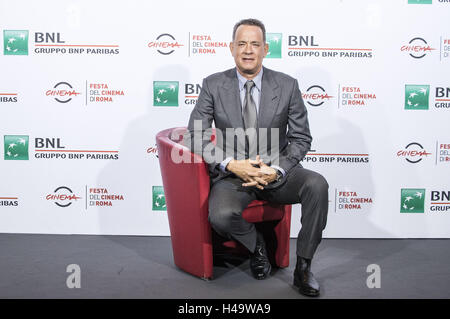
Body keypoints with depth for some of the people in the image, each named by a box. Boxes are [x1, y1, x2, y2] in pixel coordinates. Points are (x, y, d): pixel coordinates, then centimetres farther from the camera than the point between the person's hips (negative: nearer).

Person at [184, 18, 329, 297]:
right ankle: (256, 244, 6)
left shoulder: (287, 86, 0)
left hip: (276, 172, 1)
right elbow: (194, 136, -4)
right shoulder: (213, 85, -1)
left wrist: (276, 170, -17)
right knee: (221, 216, -31)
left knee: (317, 184, -29)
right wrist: (231, 164, -19)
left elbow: (301, 138, 2)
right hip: (233, 174, 0)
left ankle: (303, 267, -10)